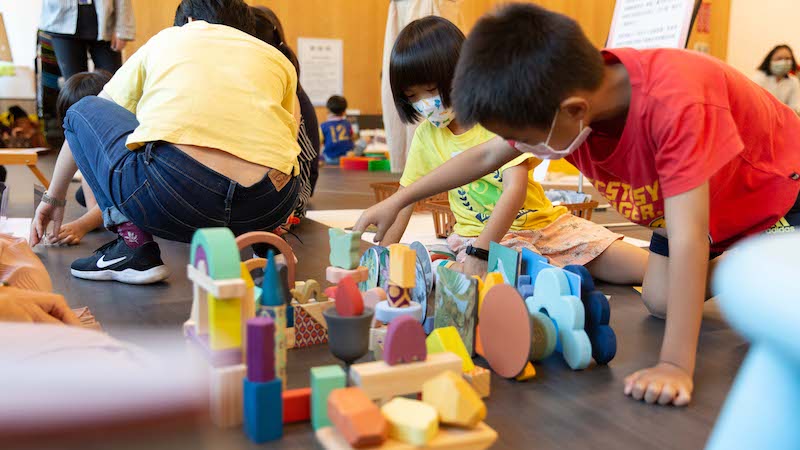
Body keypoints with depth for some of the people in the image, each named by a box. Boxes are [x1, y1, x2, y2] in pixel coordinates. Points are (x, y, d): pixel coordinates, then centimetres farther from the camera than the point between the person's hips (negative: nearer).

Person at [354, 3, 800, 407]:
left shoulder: (673, 104, -45)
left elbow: (687, 238, -46)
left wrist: (676, 365, -47)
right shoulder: (566, 95, -24)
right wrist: (397, 201, -7)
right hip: (689, 190, 6)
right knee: (659, 300, 0)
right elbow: (486, 156, -9)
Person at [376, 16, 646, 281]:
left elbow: (515, 190, -22)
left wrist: (479, 253, -32)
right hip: (477, 235, 2)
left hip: (547, 223, -1)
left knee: (652, 268, -13)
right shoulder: (426, 135, 0)